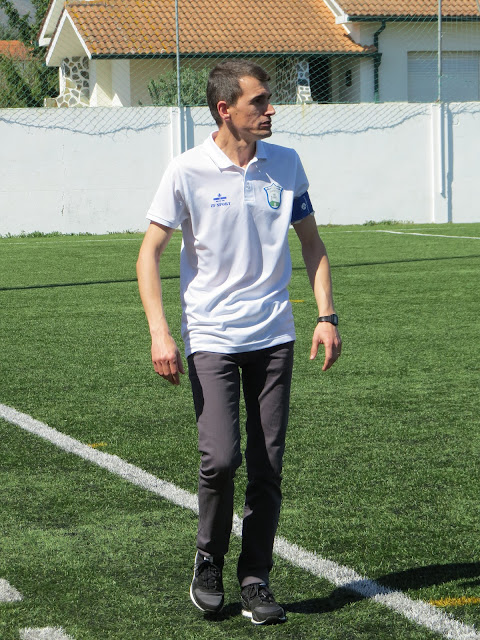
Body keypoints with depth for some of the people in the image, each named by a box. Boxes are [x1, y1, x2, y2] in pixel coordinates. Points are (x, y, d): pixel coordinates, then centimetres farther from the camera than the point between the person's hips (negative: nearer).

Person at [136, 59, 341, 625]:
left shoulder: (285, 164, 4)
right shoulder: (187, 171, -6)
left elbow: (311, 243, 15)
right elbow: (150, 252, -2)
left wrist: (326, 316, 6)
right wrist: (160, 334, -11)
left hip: (273, 335, 3)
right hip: (210, 338, -3)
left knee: (268, 467, 2)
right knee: (221, 457, -14)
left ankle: (256, 581, 16)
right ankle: (208, 562, 11)